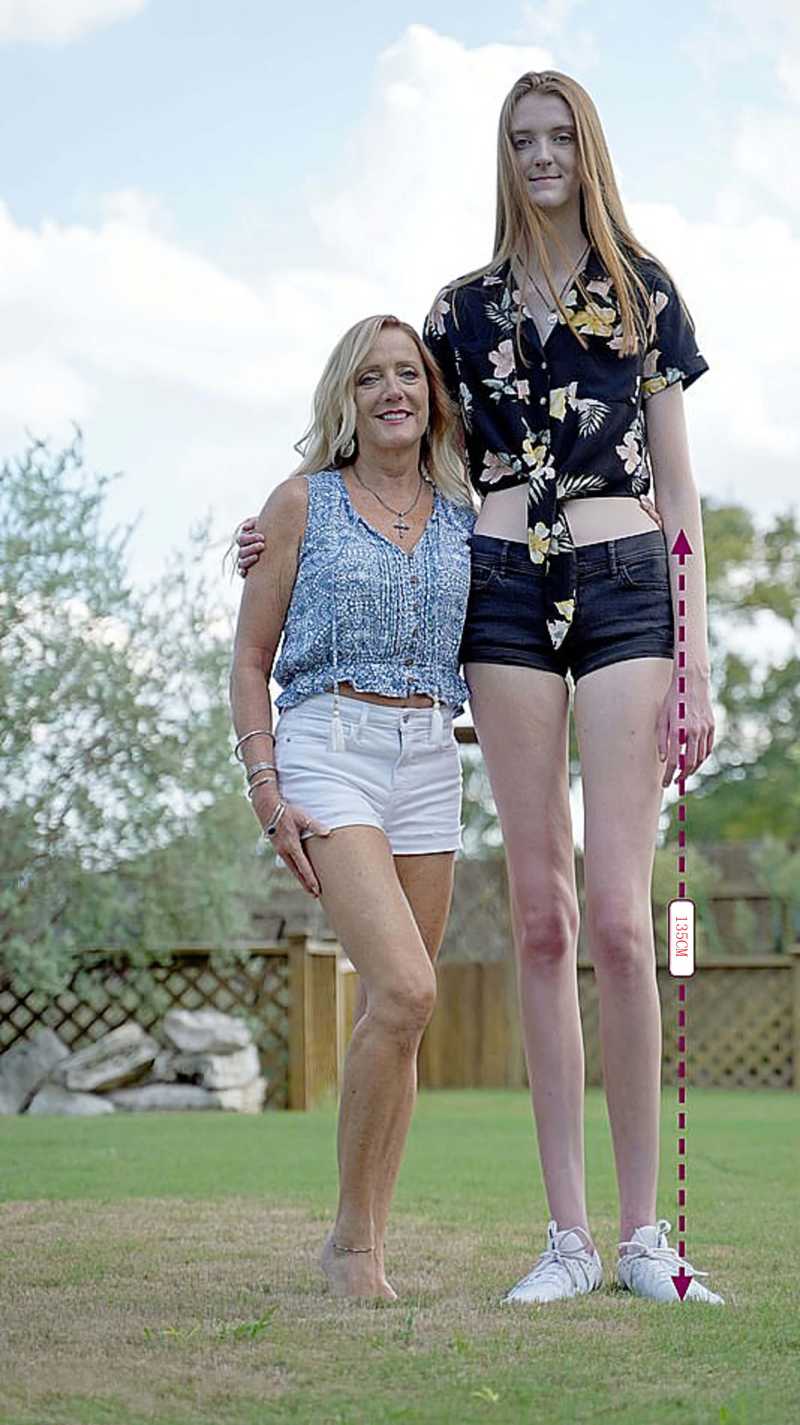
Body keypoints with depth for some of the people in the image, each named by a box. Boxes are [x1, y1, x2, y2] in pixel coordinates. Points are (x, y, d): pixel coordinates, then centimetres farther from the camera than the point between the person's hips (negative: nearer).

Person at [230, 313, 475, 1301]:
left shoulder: (461, 516, 13)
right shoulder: (303, 502, 3)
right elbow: (251, 659, 3)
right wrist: (267, 792, -7)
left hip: (431, 762, 5)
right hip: (327, 748, -5)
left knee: (393, 1016, 4)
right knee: (405, 989, -21)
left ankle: (362, 1245, 14)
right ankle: (353, 1236, -8)